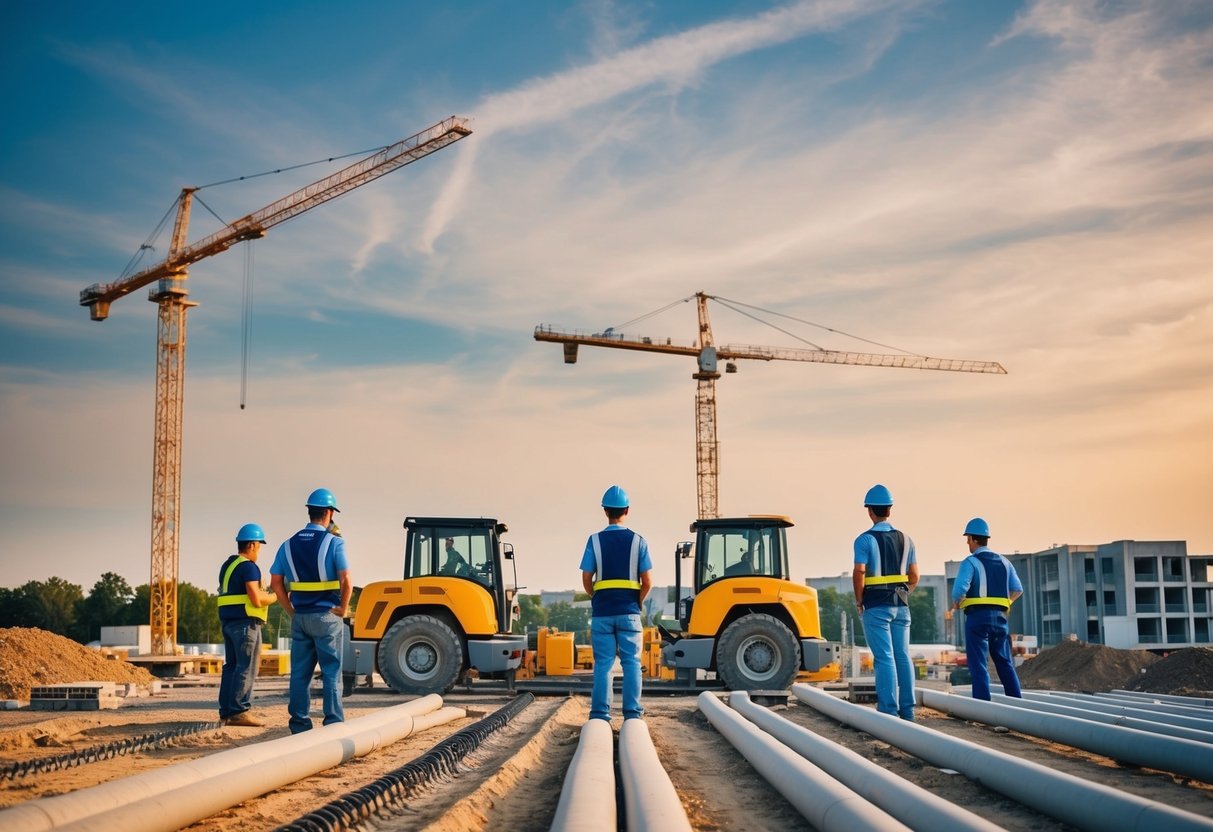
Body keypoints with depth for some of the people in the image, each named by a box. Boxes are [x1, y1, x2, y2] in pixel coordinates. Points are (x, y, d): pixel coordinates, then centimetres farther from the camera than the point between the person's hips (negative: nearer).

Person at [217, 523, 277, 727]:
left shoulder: (227, 564, 17)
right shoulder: (249, 567, -12)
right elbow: (256, 600, -18)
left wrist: (261, 593, 22)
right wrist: (275, 597, -2)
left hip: (228, 621, 9)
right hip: (245, 621, -9)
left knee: (231, 665, 11)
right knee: (246, 668, -8)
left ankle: (226, 712, 10)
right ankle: (239, 712, -11)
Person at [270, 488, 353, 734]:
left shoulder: (289, 545, 5)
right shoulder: (334, 542, -10)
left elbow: (276, 583, 5)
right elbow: (346, 582, -18)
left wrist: (292, 611, 10)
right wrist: (342, 609, -4)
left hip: (300, 618, 4)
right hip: (327, 616, -4)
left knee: (300, 672, 9)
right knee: (331, 672, 2)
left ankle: (299, 725, 12)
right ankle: (333, 723, 1)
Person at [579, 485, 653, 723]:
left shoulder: (595, 540, -1)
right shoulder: (638, 541, -1)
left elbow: (586, 580, -2)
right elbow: (647, 583, -2)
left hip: (602, 611, 0)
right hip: (629, 611, 0)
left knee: (603, 663, 4)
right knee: (631, 663, 4)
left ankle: (600, 713, 3)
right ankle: (632, 713, 2)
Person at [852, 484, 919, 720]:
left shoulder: (865, 539, -9)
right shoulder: (905, 539, 8)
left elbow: (859, 573, -17)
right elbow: (914, 576, 8)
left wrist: (859, 601, -4)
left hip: (876, 606, -5)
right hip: (901, 604, 5)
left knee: (884, 658, -5)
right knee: (903, 656, 9)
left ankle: (889, 709, -7)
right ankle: (907, 710, 11)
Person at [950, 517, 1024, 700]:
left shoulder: (970, 562, -5)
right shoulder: (1003, 561, 14)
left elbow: (959, 589, -18)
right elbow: (1017, 590, 14)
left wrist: (956, 604, 1)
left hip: (977, 616, -5)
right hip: (1000, 616, 6)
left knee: (979, 665, -4)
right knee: (1005, 663, 12)